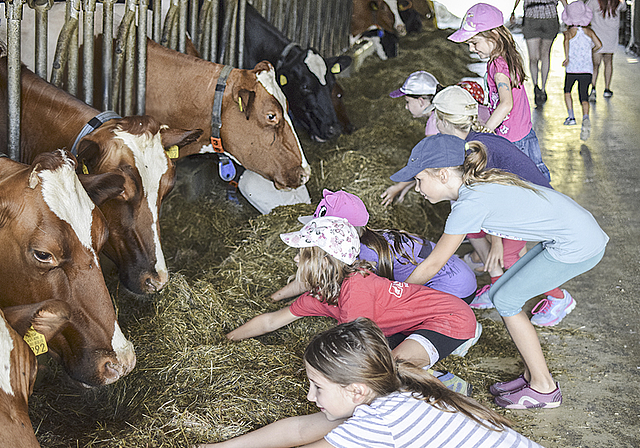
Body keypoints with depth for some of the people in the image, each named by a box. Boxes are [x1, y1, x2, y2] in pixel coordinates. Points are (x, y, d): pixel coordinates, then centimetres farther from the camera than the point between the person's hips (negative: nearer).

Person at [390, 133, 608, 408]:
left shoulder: (470, 204, -21)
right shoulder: (475, 185, 4)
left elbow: (432, 265, -11)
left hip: (578, 246, -9)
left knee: (506, 301, -1)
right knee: (501, 294, 9)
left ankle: (544, 388, 9)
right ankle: (532, 375, 19)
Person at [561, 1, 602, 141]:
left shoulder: (569, 32, -1)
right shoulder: (589, 31, 7)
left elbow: (566, 40, -24)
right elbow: (599, 45, 3)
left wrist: (567, 57, -22)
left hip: (572, 69, -2)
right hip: (587, 69, 2)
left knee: (567, 91, 25)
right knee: (584, 97, 0)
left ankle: (571, 117, 20)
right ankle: (585, 118, -28)